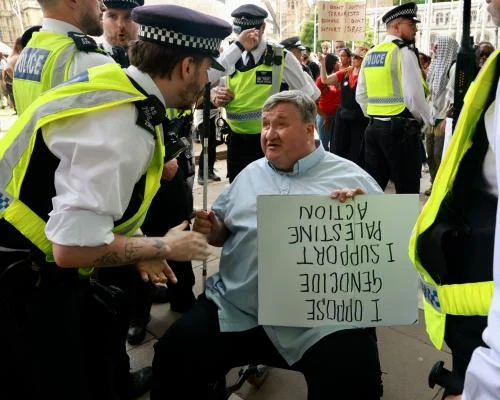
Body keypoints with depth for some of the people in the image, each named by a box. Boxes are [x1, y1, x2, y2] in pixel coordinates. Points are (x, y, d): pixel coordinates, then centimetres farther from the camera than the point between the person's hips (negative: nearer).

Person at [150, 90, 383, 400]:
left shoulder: (352, 177, 6)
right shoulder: (250, 174, 19)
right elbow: (222, 232, 24)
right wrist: (211, 229, 1)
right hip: (236, 310, 4)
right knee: (173, 359, -8)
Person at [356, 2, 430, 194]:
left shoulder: (370, 53, 13)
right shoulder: (403, 51, -9)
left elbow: (361, 95, 15)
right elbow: (413, 95, -15)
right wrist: (426, 120, 0)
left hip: (374, 126, 7)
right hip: (400, 127, -7)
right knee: (407, 188, 3)